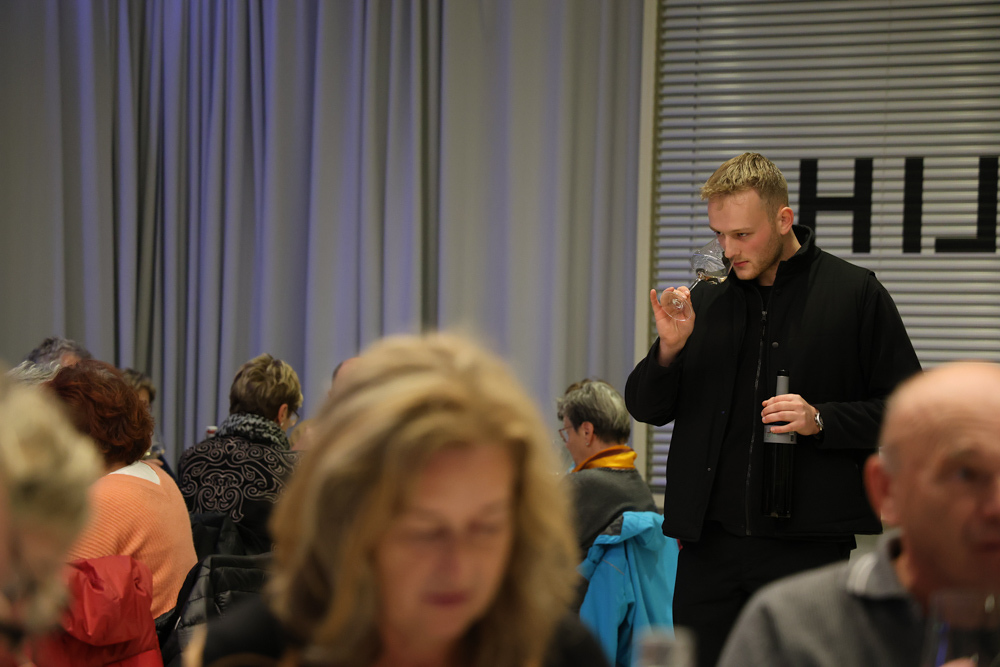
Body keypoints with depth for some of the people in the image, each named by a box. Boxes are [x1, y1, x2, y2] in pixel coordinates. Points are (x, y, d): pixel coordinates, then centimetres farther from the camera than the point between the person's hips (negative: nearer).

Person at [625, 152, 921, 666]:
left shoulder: (855, 293, 0)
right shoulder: (705, 299, 11)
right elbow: (646, 408, 14)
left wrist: (821, 420, -14)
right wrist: (669, 349, -6)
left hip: (810, 547, -4)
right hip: (710, 545, 4)